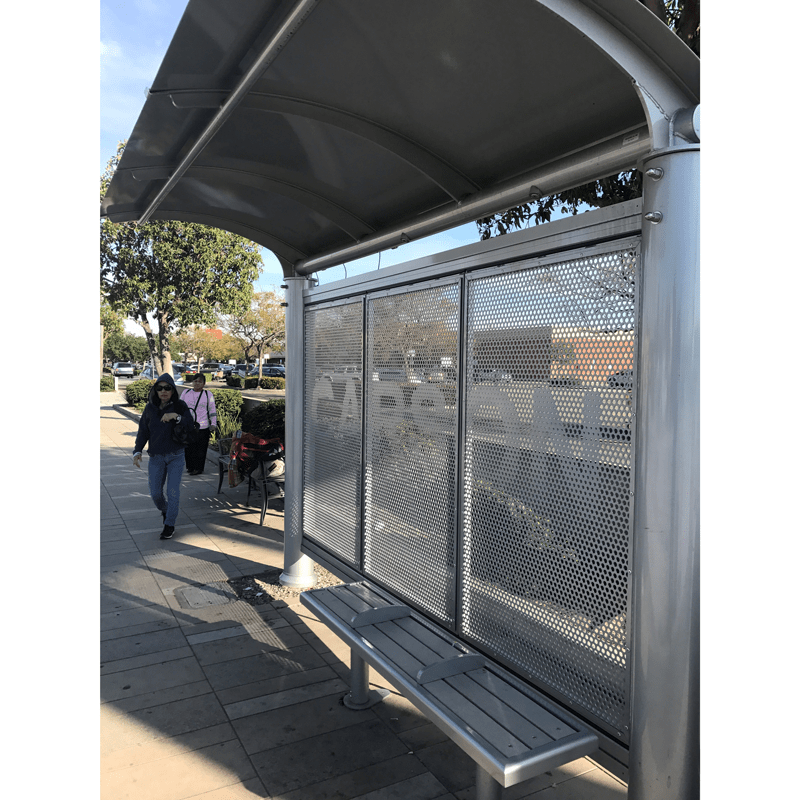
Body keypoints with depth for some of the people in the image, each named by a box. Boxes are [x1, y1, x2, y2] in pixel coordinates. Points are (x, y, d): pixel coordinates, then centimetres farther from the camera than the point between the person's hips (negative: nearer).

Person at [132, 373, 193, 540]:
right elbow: (143, 431, 3)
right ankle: (164, 510, 38)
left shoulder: (180, 406, -7)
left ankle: (169, 524, 12)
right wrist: (137, 451, -8)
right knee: (155, 493, 5)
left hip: (176, 456, -2)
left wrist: (176, 417, -33)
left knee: (173, 491, -4)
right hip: (156, 457, 2)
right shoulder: (150, 407, -1)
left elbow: (191, 425, -17)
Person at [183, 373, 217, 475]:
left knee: (200, 450, -1)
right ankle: (190, 467, 17)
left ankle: (198, 468, 9)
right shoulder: (186, 393, 13)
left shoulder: (208, 394, 6)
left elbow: (212, 410, 7)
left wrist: (213, 424, 1)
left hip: (202, 428, -3)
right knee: (188, 448, 3)